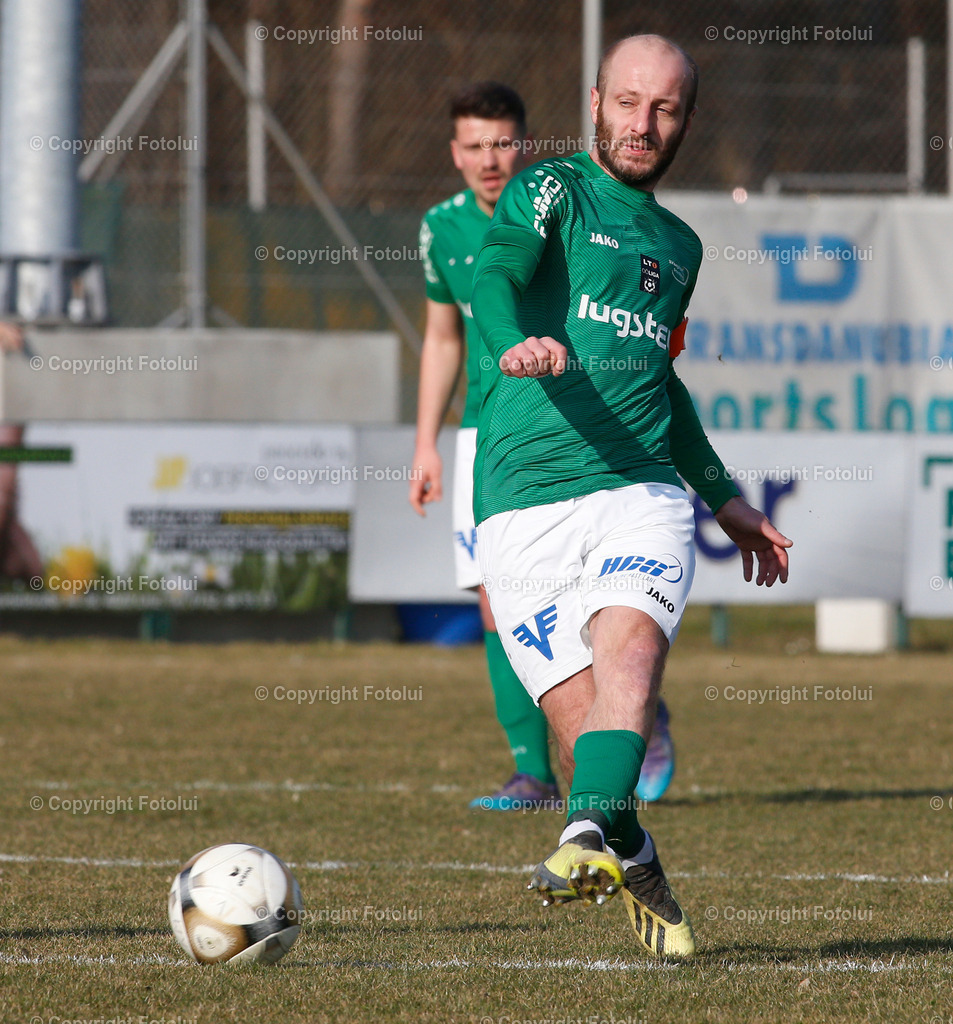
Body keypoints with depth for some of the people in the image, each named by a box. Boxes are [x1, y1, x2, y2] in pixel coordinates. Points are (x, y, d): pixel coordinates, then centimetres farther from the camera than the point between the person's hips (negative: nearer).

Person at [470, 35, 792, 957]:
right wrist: (515, 347, -39)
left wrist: (724, 499, 40)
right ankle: (633, 867, 19)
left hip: (642, 490, 3)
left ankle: (590, 839, -46)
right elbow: (495, 275, -16)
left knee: (629, 646, -27)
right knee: (577, 719, -6)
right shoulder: (552, 193, 5)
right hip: (524, 502, -3)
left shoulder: (679, 246, 23)